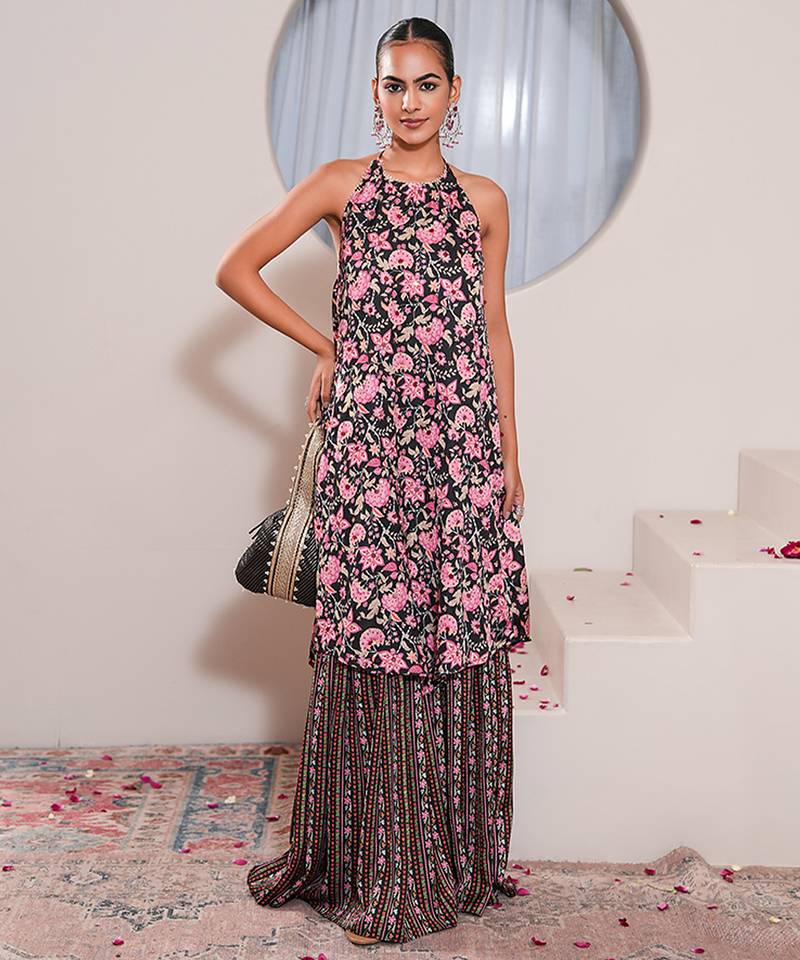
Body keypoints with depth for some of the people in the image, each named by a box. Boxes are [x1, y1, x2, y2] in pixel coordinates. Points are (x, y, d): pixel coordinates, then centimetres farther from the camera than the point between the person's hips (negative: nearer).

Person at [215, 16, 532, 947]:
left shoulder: (484, 200, 11)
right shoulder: (340, 184, 5)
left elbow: (494, 330, 13)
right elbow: (235, 268, 7)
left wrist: (510, 452, 10)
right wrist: (323, 346, 3)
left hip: (463, 441, 2)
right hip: (367, 438, -2)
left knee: (460, 634, 4)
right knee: (369, 636, -1)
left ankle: (458, 857, 20)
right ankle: (374, 865, 13)